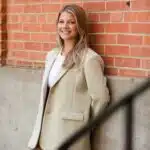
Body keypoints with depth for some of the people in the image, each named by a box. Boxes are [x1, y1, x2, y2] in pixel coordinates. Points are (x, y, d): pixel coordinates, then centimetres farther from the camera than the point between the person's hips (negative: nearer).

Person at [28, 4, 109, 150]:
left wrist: (85, 122, 3)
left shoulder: (89, 58, -14)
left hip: (70, 133, -6)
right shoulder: (51, 55, 9)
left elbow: (100, 97, -11)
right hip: (46, 130, 6)